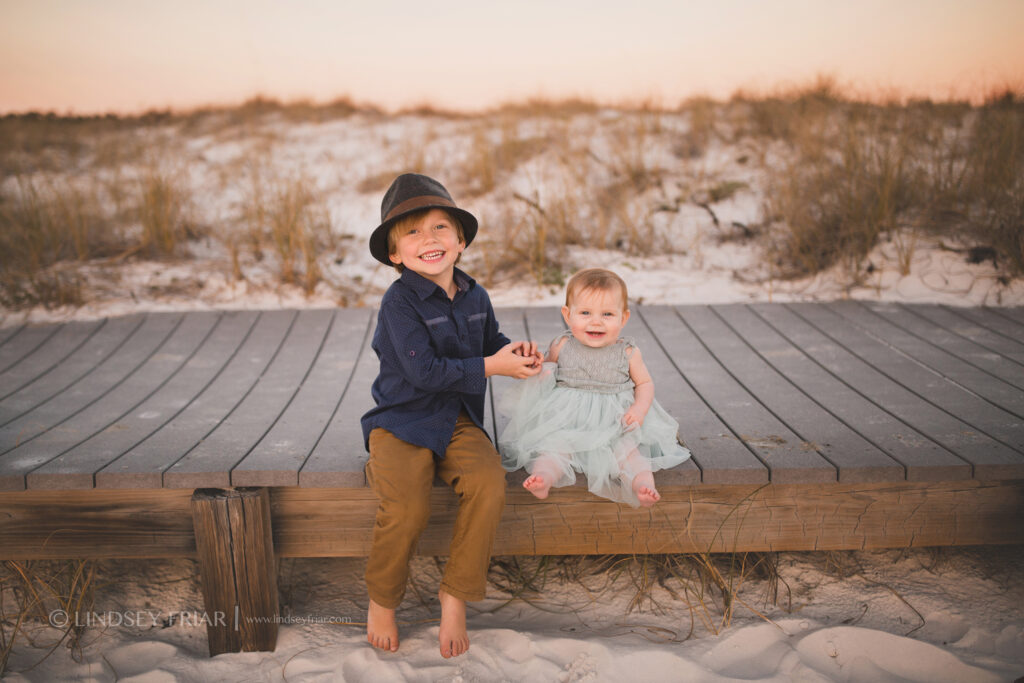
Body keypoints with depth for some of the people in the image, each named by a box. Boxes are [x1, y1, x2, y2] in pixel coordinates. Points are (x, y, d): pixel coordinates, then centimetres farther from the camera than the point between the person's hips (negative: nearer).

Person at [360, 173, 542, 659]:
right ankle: (382, 601, 5)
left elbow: (490, 341, 23)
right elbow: (424, 371, -21)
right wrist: (491, 366, -17)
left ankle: (455, 597, -4)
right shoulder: (399, 302, -13)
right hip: (402, 422, -4)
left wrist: (516, 353, -1)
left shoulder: (475, 297, 6)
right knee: (406, 506, -26)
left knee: (488, 484, -23)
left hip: (458, 422, 5)